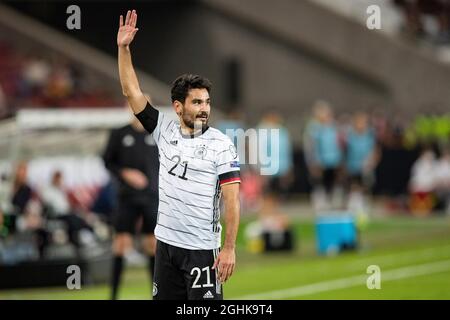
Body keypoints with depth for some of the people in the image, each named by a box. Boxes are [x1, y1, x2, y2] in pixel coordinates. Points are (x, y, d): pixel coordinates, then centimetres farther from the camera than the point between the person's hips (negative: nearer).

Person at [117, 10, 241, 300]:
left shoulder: (221, 144, -7)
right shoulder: (165, 131, 5)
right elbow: (132, 91, 4)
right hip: (166, 242, 5)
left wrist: (229, 248, -15)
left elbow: (232, 199, -9)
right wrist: (124, 48, -5)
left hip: (202, 248, -5)